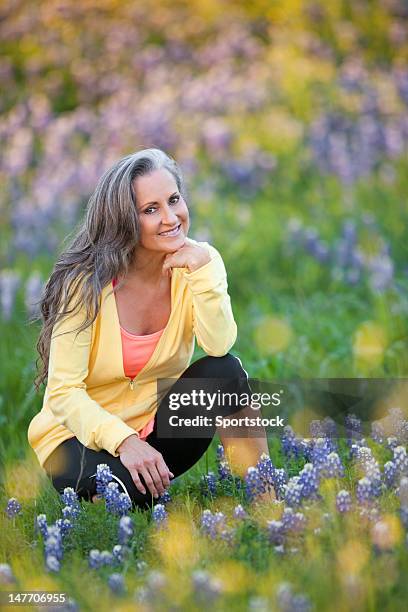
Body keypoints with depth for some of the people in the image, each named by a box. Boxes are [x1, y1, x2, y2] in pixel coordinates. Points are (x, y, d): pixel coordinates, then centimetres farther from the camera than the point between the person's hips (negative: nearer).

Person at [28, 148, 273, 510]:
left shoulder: (200, 260, -7)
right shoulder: (88, 282, -18)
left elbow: (218, 346, -23)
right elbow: (62, 392, -20)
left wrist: (203, 269, -32)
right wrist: (124, 441, -33)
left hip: (158, 424, 4)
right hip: (83, 435, -4)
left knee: (225, 371, -23)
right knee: (131, 490, -35)